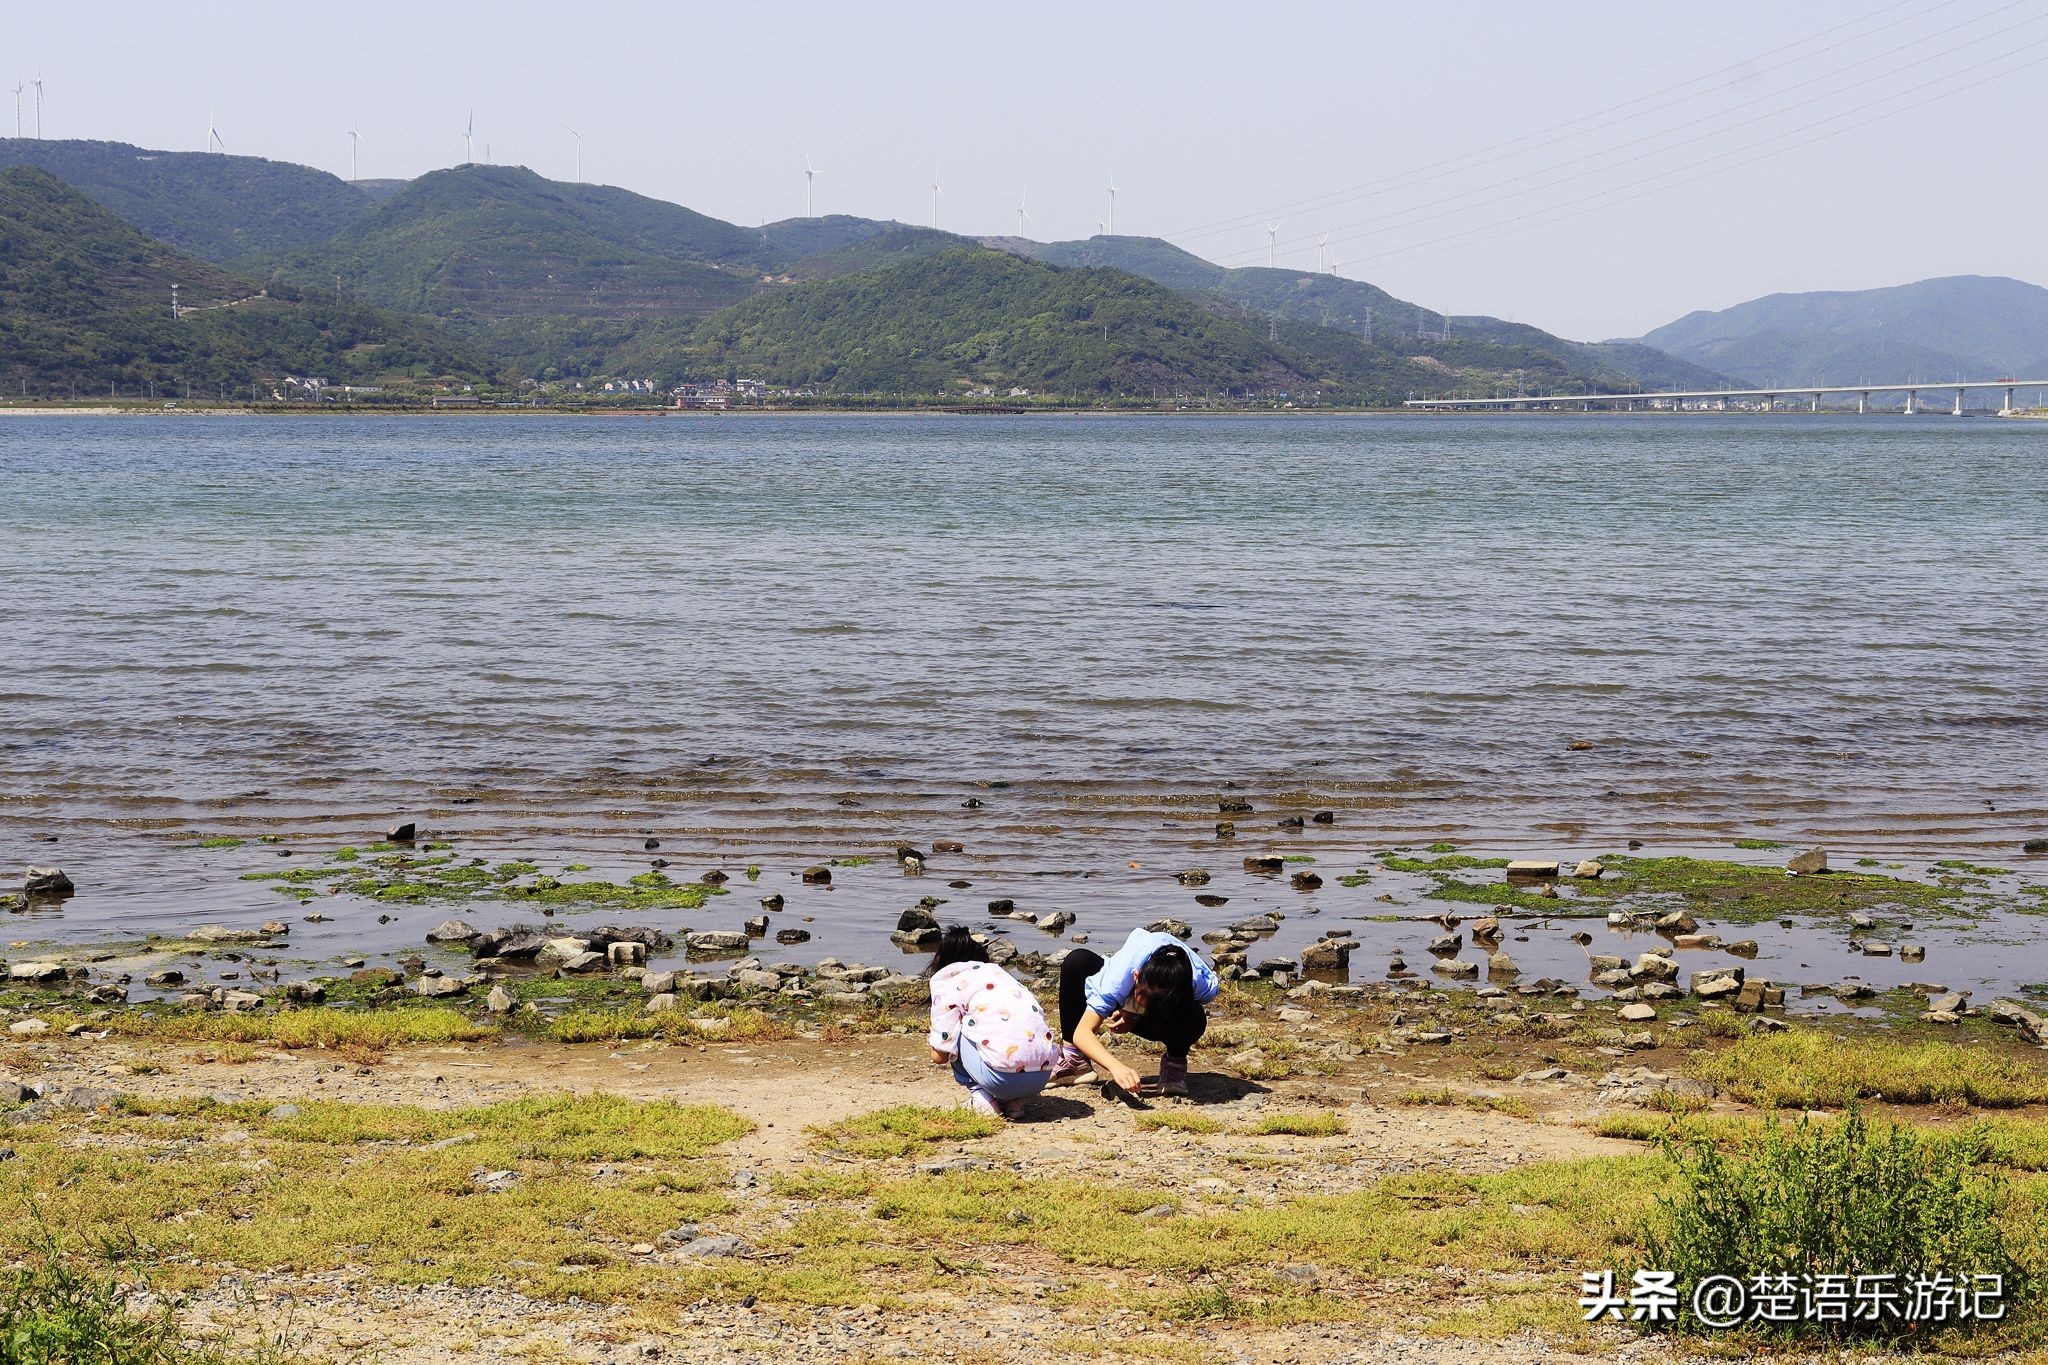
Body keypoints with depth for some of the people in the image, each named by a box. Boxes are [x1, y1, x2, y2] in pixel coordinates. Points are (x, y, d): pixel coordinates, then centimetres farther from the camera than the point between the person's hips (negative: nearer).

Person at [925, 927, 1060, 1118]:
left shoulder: (947, 981, 9)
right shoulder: (998, 971, 28)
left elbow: (940, 1055, 4)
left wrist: (935, 1042, 28)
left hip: (1003, 1079, -6)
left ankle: (982, 1099, 5)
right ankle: (1012, 1102, 14)